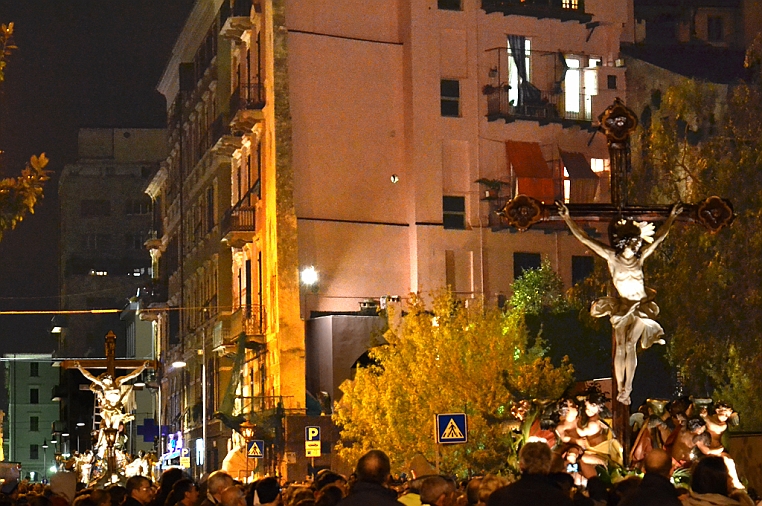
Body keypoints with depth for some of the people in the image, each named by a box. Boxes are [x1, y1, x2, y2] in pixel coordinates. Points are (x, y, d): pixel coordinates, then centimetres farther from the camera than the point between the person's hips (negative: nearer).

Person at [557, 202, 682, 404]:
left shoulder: (640, 258, 1)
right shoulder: (611, 257, -5)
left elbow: (659, 237, 15)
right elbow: (584, 238, -7)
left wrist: (672, 217, 21)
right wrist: (567, 218, -11)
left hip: (641, 307, 1)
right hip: (622, 307, -1)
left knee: (630, 345, -10)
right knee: (620, 347, -2)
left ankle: (628, 388, -14)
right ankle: (620, 389, 1)